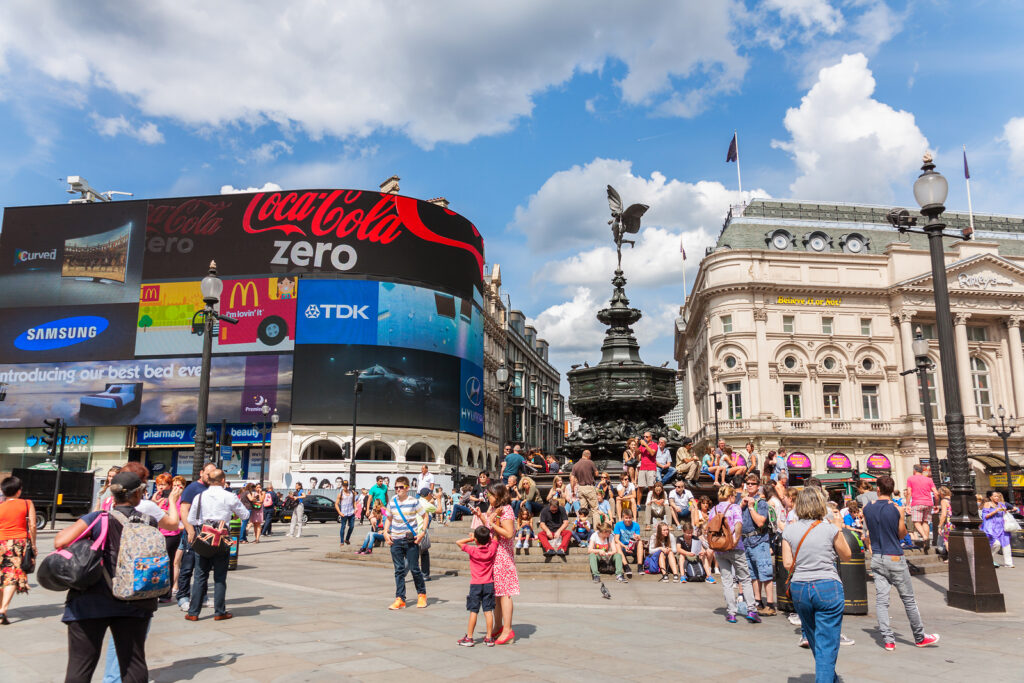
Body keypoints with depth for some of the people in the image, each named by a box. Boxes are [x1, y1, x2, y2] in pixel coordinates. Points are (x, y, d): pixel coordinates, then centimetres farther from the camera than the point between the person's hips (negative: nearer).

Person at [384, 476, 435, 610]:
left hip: (411, 540, -3)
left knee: (414, 568, 2)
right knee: (399, 570, 3)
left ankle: (421, 594, 21)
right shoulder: (392, 503, 7)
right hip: (395, 541, 3)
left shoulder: (414, 501, -5)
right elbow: (388, 519, 20)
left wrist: (422, 532, -9)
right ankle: (400, 599, 9)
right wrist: (386, 533, 5)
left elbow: (425, 516, 2)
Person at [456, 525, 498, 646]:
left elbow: (458, 542, -5)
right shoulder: (492, 548, -6)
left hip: (475, 585, -3)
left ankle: (469, 638, 10)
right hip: (489, 584, 3)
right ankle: (489, 638, 9)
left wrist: (471, 539, -1)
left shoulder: (472, 550, -13)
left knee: (473, 611, 3)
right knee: (488, 610, 6)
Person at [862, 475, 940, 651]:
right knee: (908, 599, 9)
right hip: (894, 558, -3)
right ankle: (920, 637, 21)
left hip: (876, 558, 3)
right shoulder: (897, 509, -9)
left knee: (881, 600, 3)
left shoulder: (867, 509, 1)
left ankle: (888, 640, 2)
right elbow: (902, 534, 0)